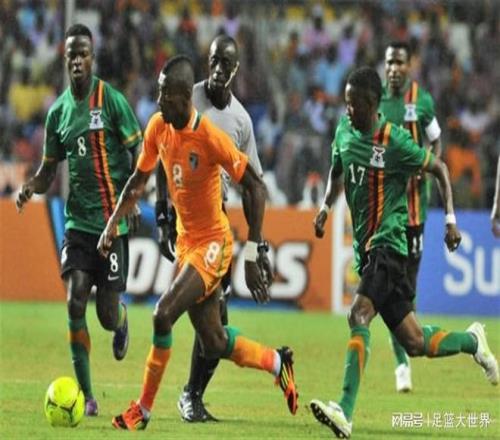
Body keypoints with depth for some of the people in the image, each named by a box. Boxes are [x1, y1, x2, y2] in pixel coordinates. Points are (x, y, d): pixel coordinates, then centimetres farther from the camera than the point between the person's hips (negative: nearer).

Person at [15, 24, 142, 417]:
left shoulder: (111, 100, -7)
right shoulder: (58, 111, 8)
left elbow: (138, 154, -4)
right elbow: (49, 170, 15)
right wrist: (31, 188, -7)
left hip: (113, 222, -4)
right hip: (77, 221, 4)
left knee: (107, 315, -3)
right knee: (75, 303, -11)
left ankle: (122, 321, 38)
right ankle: (87, 396, -4)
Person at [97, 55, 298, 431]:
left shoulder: (211, 137, -23)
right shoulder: (158, 127, -3)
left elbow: (256, 189, -21)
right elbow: (139, 180, 14)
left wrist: (252, 256, -23)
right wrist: (112, 225, 5)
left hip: (213, 244, -7)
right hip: (186, 242, 7)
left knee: (164, 314, -22)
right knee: (214, 345, 11)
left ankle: (144, 409, -9)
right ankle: (278, 362, 35)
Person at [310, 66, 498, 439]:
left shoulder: (395, 142, -12)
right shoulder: (344, 130, 6)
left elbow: (439, 169, -1)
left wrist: (451, 219, -7)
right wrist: (326, 207, 10)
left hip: (388, 244, -7)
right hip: (364, 249, 7)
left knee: (358, 317, -27)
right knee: (415, 344, 10)